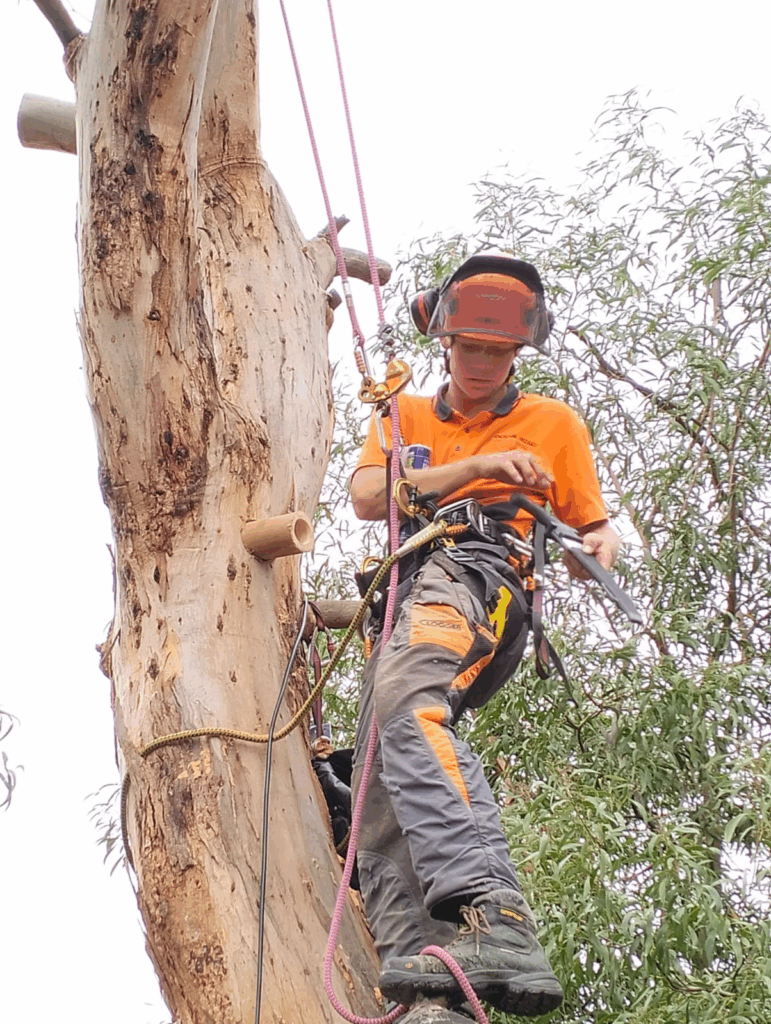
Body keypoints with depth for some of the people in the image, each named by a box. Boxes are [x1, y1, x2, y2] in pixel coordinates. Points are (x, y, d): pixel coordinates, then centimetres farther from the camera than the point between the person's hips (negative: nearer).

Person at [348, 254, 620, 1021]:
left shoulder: (553, 424, 24)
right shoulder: (406, 416, 29)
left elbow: (593, 528, 24)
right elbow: (367, 497, 10)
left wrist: (599, 547, -1)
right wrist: (474, 467, 0)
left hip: (479, 576, -5)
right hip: (401, 597, 5)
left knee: (406, 701, -38)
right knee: (383, 795, -15)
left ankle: (490, 915, -54)